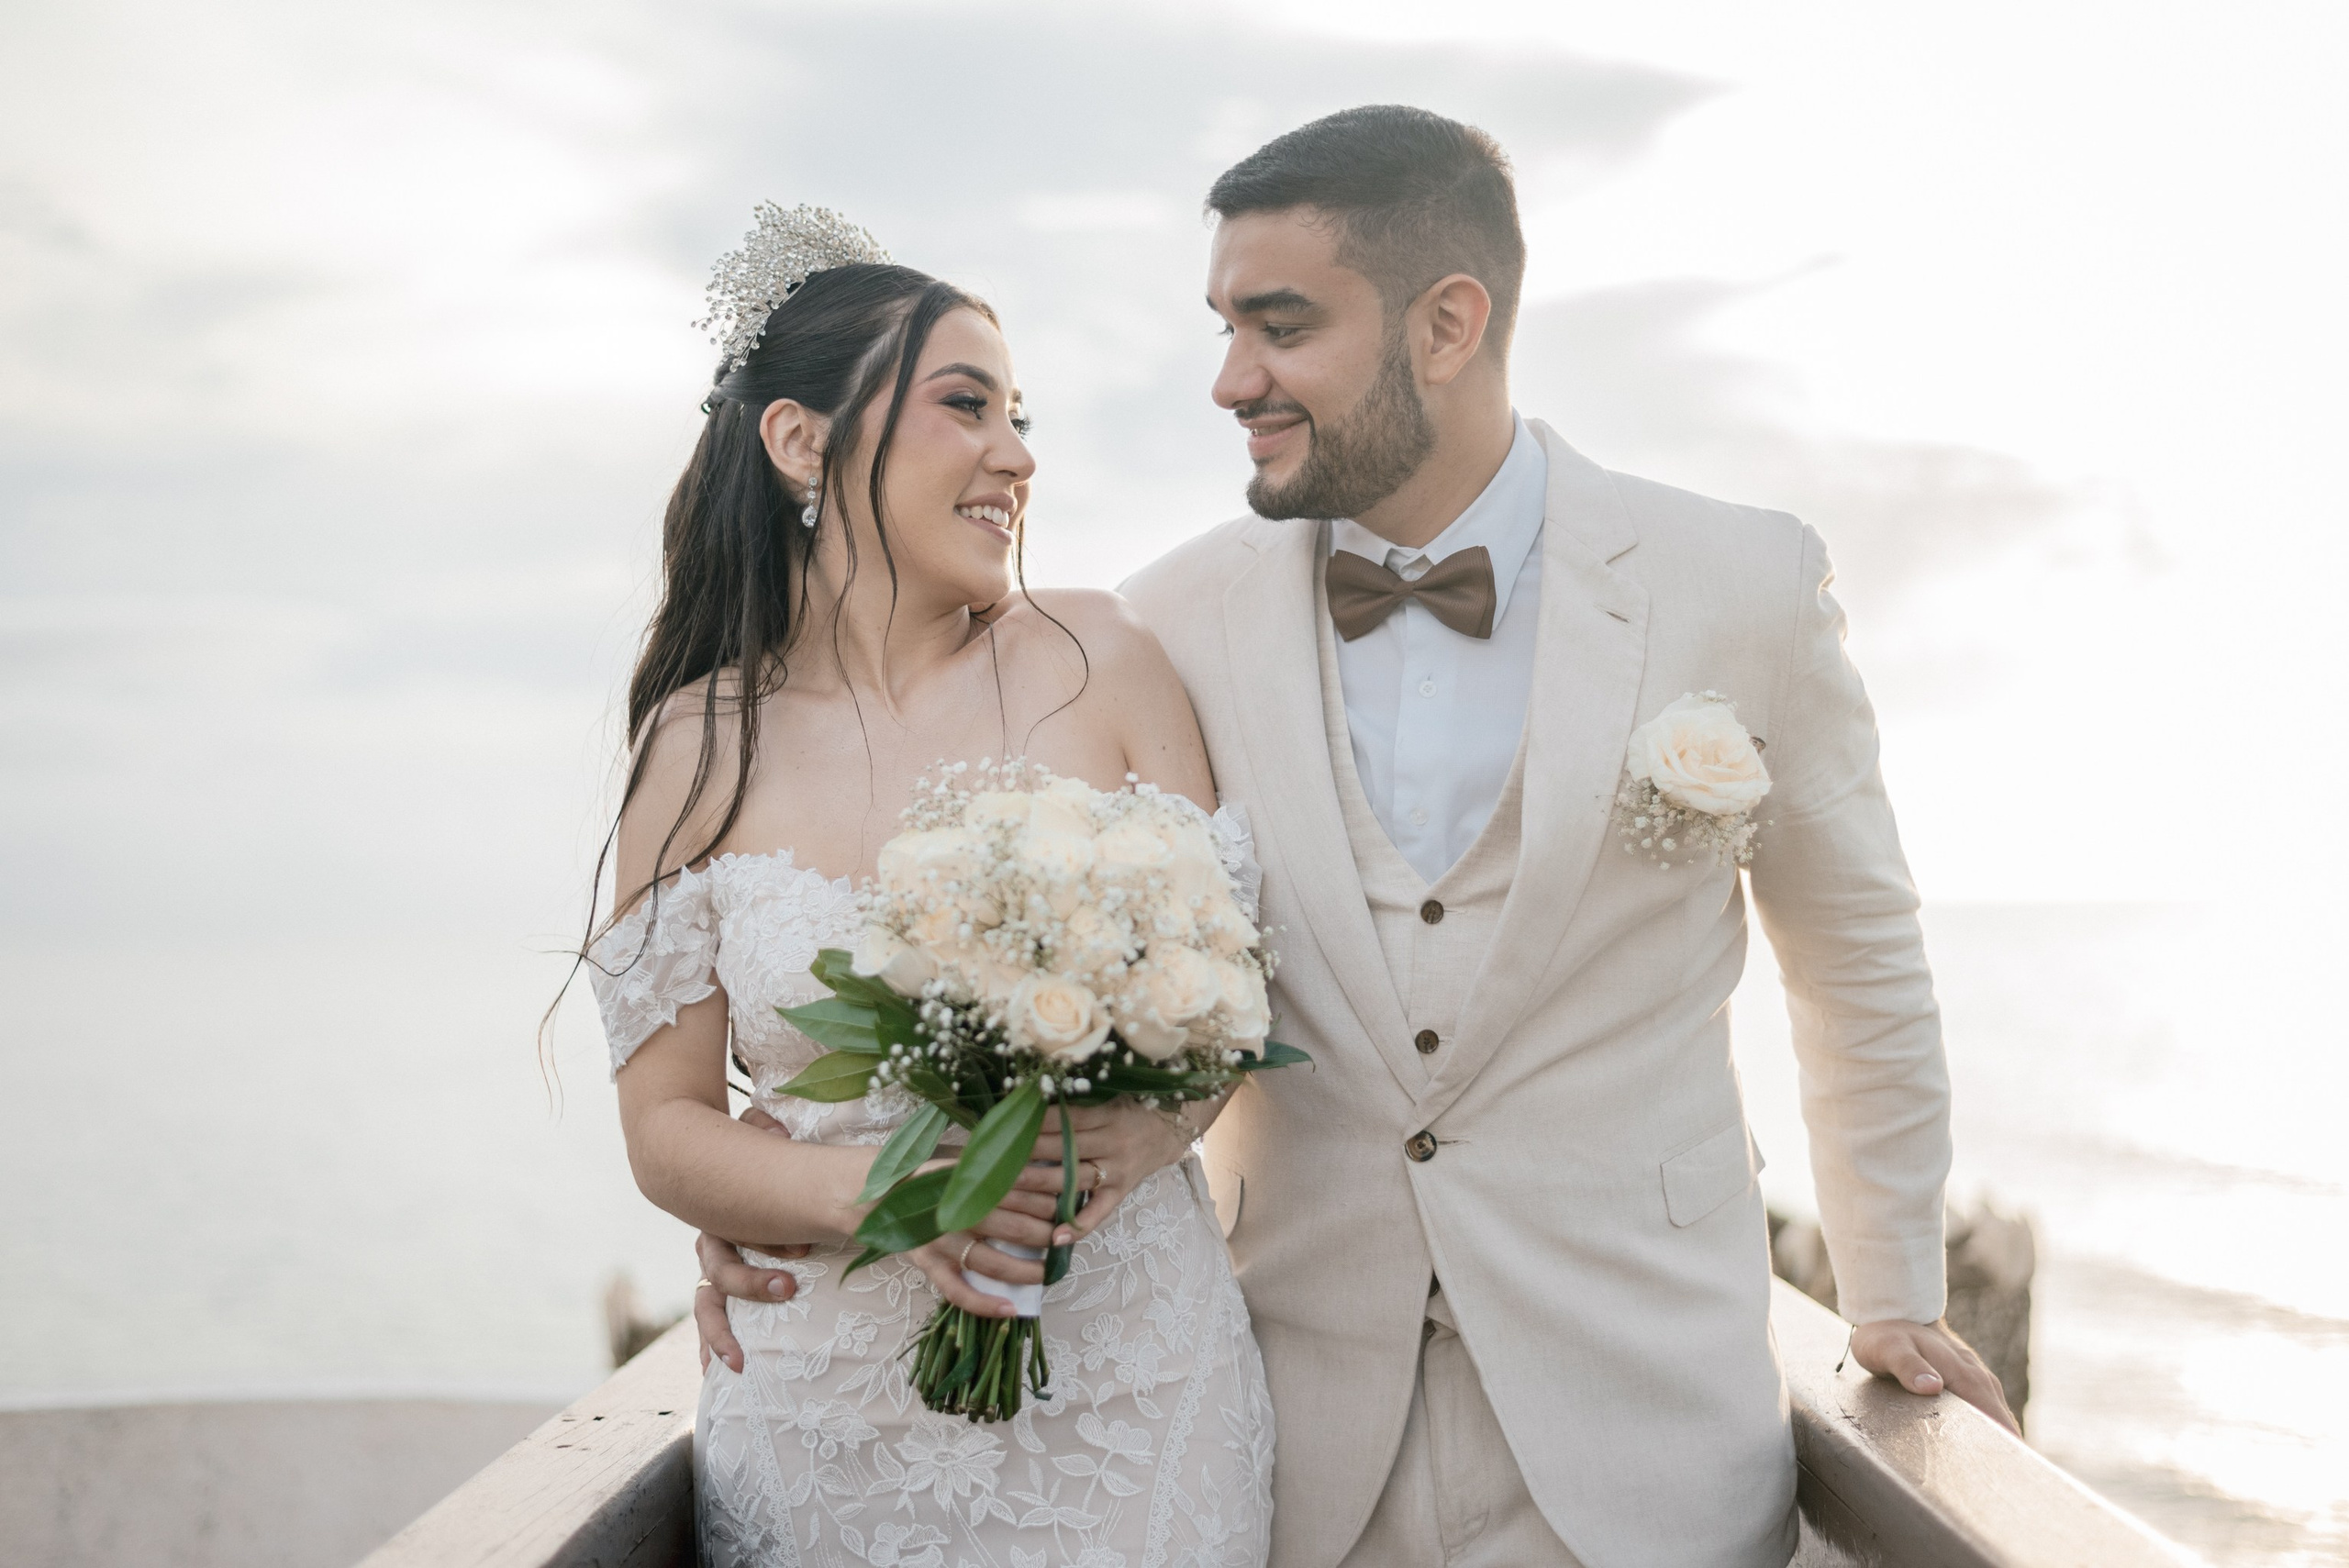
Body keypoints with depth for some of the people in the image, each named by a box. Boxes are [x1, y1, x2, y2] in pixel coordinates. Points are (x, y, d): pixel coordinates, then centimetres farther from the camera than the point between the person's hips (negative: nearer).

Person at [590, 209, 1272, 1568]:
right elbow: (666, 1125, 0)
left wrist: (1135, 1133, -21)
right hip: (838, 1396, 0)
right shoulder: (700, 749, -2)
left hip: (1130, 1396, 0)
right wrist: (879, 1192, -19)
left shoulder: (1101, 664, -3)